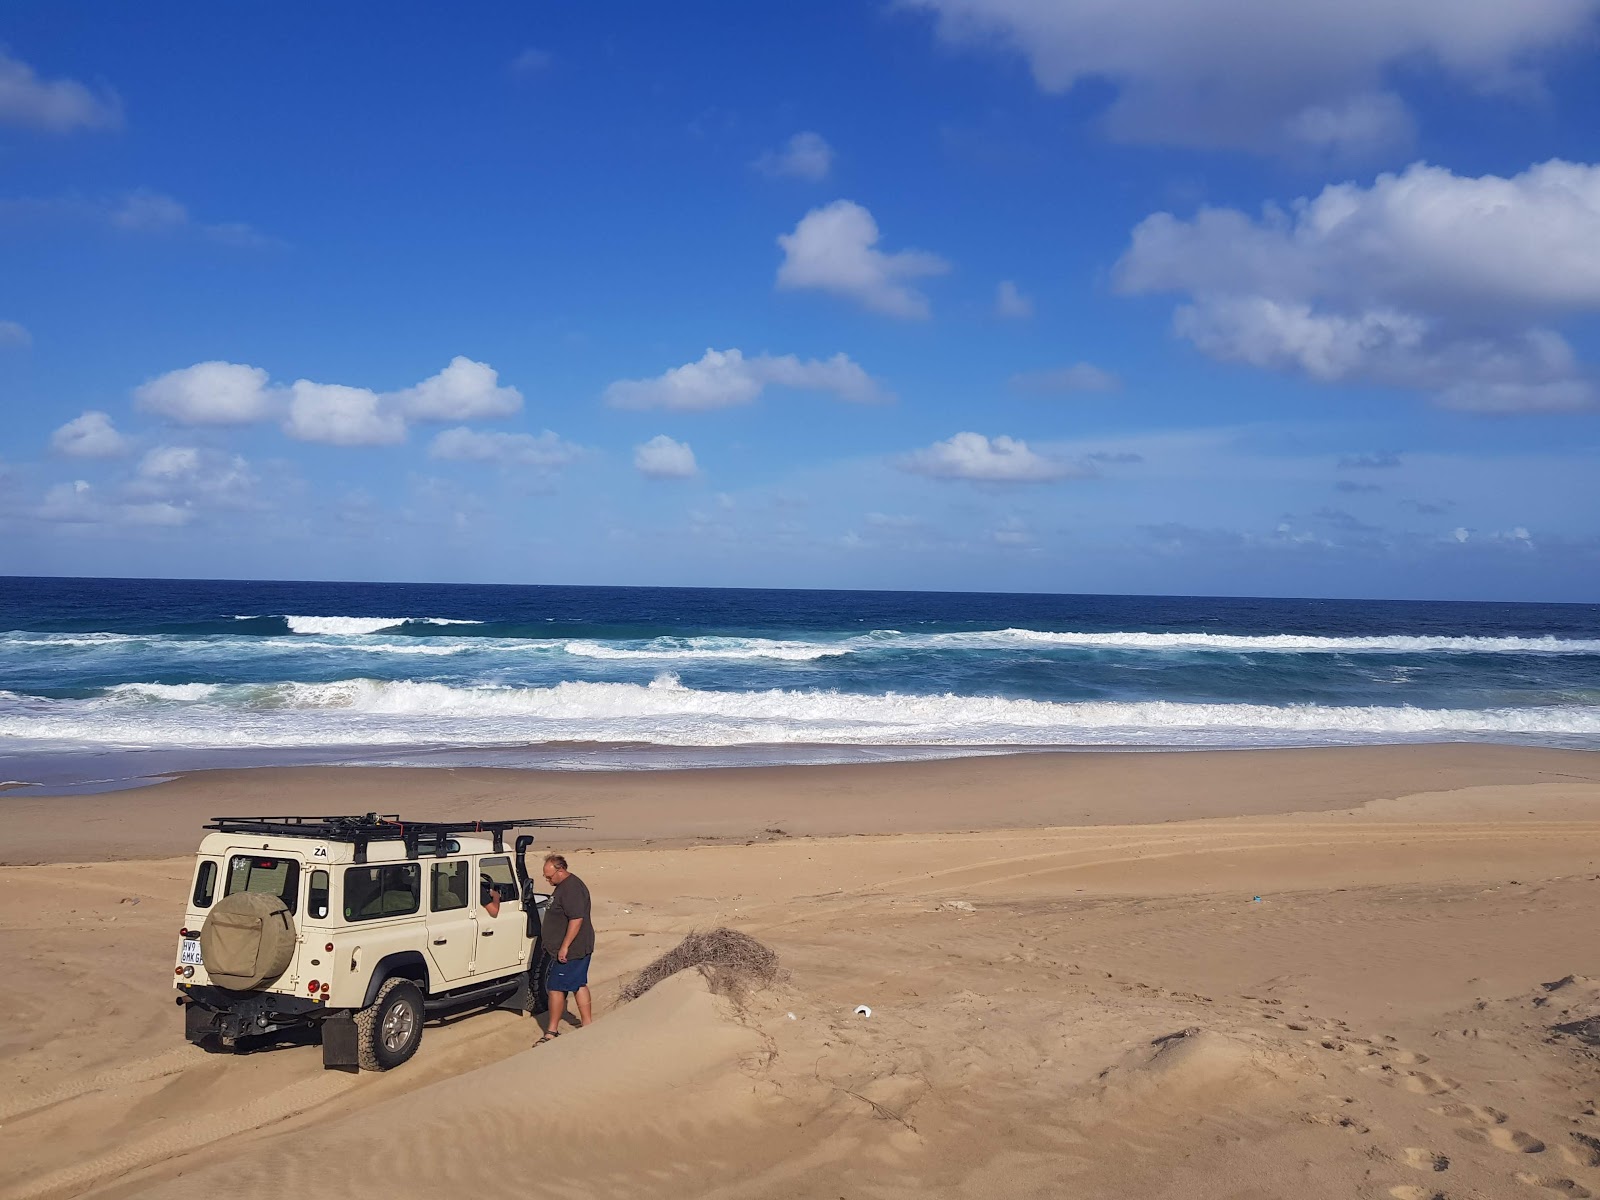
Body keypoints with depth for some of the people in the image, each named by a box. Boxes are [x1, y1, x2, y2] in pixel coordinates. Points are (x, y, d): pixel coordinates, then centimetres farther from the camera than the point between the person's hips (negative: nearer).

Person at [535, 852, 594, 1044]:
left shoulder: (571, 889, -22)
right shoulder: (564, 885, 11)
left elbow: (576, 919, -28)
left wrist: (564, 947, -26)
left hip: (569, 951, -10)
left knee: (555, 987, -4)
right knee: (579, 984, 15)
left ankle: (552, 1032, 3)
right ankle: (587, 1023, 22)